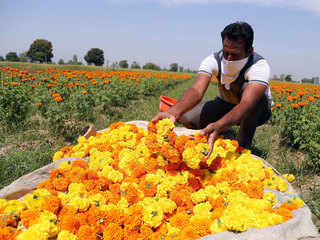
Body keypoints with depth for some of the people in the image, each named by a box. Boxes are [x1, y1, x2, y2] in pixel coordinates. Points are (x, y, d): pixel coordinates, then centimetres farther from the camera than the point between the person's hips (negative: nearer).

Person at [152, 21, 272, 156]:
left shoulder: (259, 66, -33)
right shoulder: (214, 61, -23)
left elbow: (247, 104, -50)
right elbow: (197, 90, -40)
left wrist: (217, 126, -68)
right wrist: (173, 112, -61)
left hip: (257, 111, -3)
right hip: (227, 106, 3)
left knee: (249, 90, -37)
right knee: (186, 115, -19)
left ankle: (243, 147, -24)